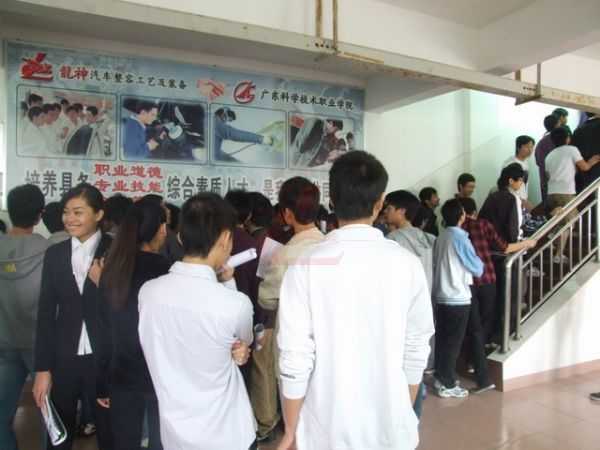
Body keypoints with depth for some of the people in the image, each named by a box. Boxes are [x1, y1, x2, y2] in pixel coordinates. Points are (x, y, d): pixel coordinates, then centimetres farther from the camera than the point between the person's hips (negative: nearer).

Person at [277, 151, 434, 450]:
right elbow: (416, 350, -1)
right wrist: (405, 412, 14)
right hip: (390, 425, 2)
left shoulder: (307, 267, -15)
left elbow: (295, 359, -14)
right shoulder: (407, 264, -8)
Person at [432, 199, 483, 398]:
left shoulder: (442, 237, 6)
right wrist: (479, 264, 13)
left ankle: (440, 377, 25)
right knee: (453, 342, 2)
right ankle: (448, 385, 10)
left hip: (440, 296, 7)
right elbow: (478, 269, -8)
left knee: (442, 339, 15)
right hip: (457, 298, -7)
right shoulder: (460, 238, -15)